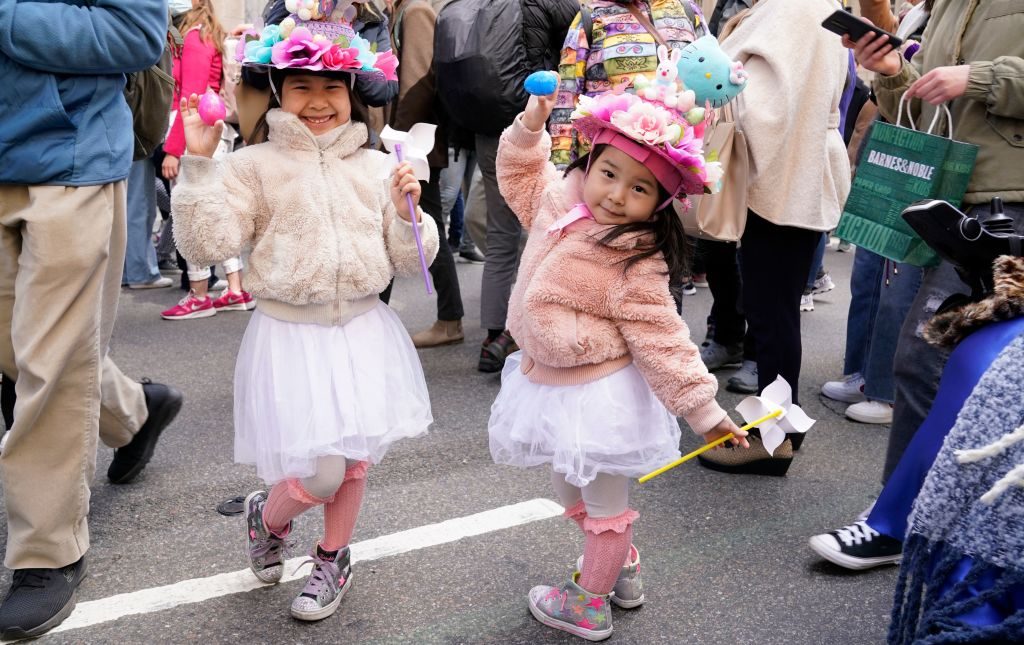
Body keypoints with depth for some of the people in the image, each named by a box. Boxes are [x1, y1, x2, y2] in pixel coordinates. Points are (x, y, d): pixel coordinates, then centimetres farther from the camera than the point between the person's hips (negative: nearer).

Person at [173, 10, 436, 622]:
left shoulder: (378, 168, 5)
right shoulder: (254, 164, -4)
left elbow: (410, 260, 8)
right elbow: (207, 243, -13)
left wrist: (408, 212, -10)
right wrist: (199, 163, -18)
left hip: (364, 330, 4)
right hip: (290, 335, -3)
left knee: (354, 462, 14)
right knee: (317, 476, -7)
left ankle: (333, 560, 39)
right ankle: (266, 515, 29)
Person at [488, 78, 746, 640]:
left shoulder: (637, 264, -24)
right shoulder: (559, 199, -4)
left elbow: (661, 342, -19)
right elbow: (519, 176, 16)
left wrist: (702, 407, -19)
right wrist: (530, 127, 2)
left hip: (596, 397, -8)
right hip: (546, 381, 8)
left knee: (603, 499, 12)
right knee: (570, 485, 26)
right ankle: (621, 567, 47)